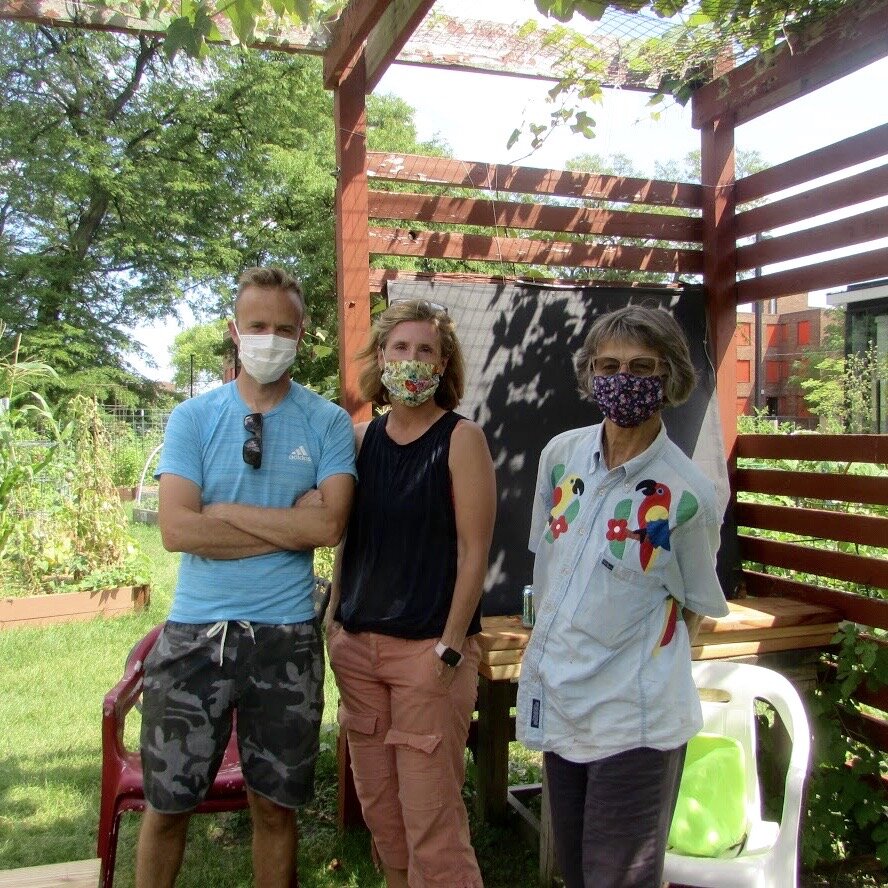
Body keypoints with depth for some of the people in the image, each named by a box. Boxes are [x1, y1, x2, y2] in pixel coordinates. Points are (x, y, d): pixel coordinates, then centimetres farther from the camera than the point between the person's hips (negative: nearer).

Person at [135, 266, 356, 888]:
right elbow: (177, 529, -11)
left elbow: (330, 525, -14)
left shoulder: (328, 422, 0)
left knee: (275, 804, 14)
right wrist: (291, 524, -12)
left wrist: (221, 510, -11)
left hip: (287, 635, 0)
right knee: (168, 804, 12)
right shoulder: (194, 417, 1)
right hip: (195, 632, 1)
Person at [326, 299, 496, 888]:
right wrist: (335, 620, 10)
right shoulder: (363, 438, 9)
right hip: (357, 642, 6)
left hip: (429, 647, -5)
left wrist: (451, 647, -13)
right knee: (376, 798, 14)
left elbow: (474, 550, -10)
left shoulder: (461, 438, -6)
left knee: (431, 811, -1)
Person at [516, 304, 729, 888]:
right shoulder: (561, 455, -1)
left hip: (635, 719, -5)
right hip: (555, 702, 5)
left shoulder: (687, 494, -15)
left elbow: (694, 606, -2)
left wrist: (649, 671, 0)